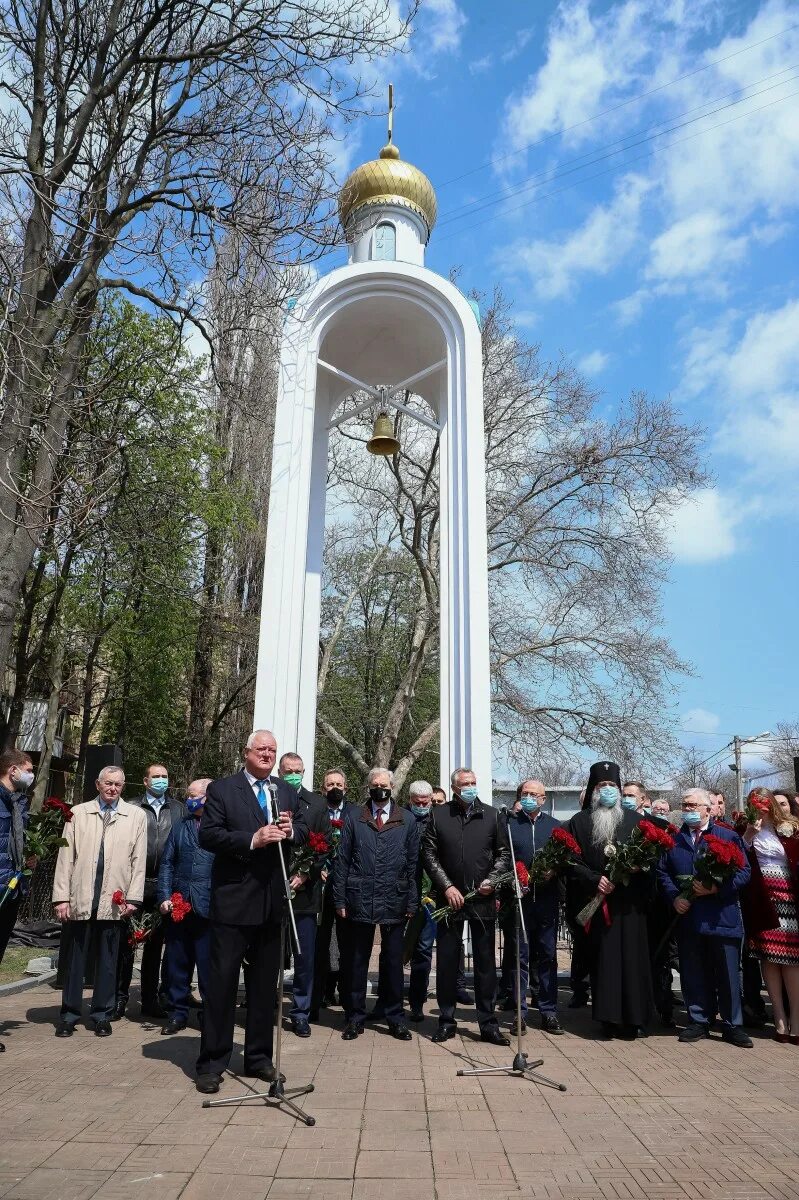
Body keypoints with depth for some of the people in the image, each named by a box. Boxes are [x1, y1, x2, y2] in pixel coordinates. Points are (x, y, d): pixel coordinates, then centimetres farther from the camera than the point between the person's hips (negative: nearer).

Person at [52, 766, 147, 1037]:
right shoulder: (78, 813, 5)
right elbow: (66, 856, 3)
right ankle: (69, 1014, 22)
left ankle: (102, 1015, 20)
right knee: (76, 957, 9)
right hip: (80, 898, 0)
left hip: (114, 900, 0)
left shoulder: (135, 815, 3)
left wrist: (133, 897, -4)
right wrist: (62, 896, -3)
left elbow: (139, 859, 1)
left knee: (108, 959, 8)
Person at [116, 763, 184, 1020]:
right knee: (126, 942, 3)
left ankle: (150, 999, 22)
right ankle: (120, 998, 14)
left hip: (164, 884, 2)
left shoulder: (178, 810, 9)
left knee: (155, 943, 12)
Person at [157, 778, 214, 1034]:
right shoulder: (180, 827, 12)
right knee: (176, 963, 11)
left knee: (209, 965, 5)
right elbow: (167, 863, 11)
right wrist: (164, 897, 0)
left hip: (210, 907, -4)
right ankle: (177, 1012, 25)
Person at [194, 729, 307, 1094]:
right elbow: (207, 835, -12)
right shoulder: (221, 789, -3)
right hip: (233, 900, -5)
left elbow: (303, 831, 13)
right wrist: (252, 839, -23)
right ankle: (211, 1063, 15)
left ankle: (258, 1057, 28)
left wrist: (291, 830, -11)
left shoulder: (287, 791, 12)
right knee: (221, 980, 1)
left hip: (272, 901, 5)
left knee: (265, 983, 14)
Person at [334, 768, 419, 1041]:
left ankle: (395, 1017, 21)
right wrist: (340, 900, -1)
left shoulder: (408, 820, 5)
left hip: (395, 902, 0)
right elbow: (342, 861, 4)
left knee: (393, 961, 8)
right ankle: (355, 1017, 22)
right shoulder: (353, 818, 5)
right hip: (360, 901, 0)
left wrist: (412, 902, 1)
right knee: (358, 960, 9)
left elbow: (413, 863, 5)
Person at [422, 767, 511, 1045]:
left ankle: (488, 1023, 17)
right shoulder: (438, 815, 1)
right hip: (449, 898, -1)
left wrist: (492, 879, -7)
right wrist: (447, 887, -8)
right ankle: (446, 1020, 21)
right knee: (446, 961, 8)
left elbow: (504, 852, 8)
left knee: (485, 962, 7)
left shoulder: (491, 815, 5)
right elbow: (429, 854, 0)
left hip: (483, 898, 1)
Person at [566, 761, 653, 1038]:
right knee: (603, 960, 1)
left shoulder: (635, 821, 9)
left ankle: (633, 1018, 10)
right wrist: (595, 880, -13)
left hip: (629, 904, 1)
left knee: (632, 959, 1)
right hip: (595, 902, -1)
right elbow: (572, 861, 1)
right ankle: (609, 1017, 10)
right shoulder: (579, 822, 6)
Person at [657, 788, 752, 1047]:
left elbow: (744, 872, -4)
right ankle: (698, 1022, 21)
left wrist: (716, 889, -16)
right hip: (687, 917, 2)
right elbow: (662, 873, 8)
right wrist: (674, 897, -8)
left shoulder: (729, 836, 3)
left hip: (722, 917, -2)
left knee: (728, 974, 5)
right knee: (693, 974, 9)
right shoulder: (673, 840, 11)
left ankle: (732, 1025, 18)